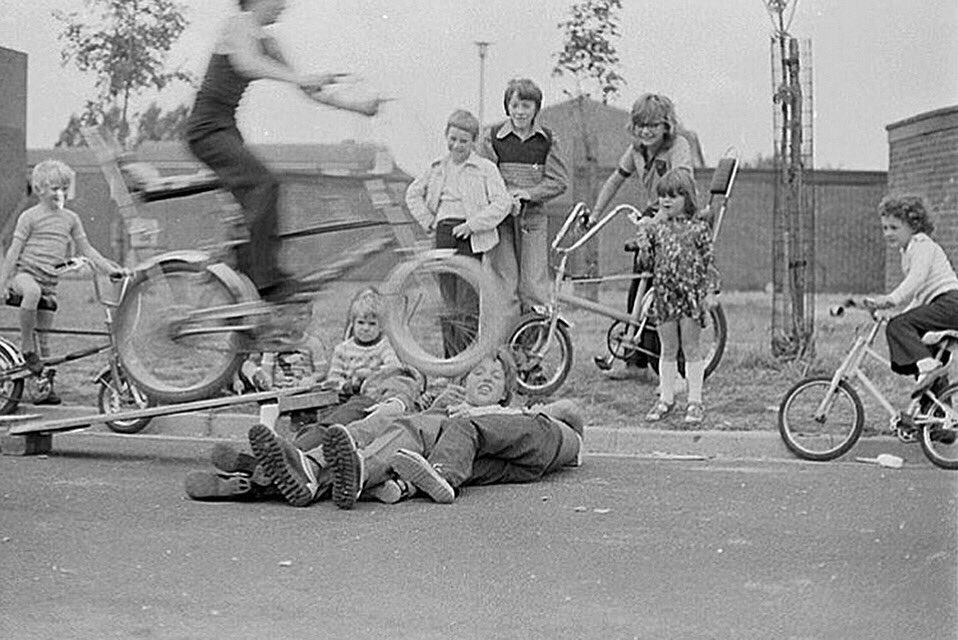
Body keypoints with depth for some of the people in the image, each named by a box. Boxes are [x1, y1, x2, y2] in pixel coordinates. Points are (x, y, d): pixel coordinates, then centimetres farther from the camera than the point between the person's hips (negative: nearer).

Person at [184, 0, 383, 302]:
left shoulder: (264, 40, 16)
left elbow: (309, 90, 17)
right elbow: (247, 63, -34)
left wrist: (357, 106, 10)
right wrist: (301, 79, -47)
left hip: (226, 130, 10)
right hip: (208, 129, -10)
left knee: (253, 198, 8)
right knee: (264, 183, -23)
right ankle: (266, 277, -27)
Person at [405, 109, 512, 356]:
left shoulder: (485, 168, -2)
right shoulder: (437, 167, 13)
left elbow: (502, 202, -11)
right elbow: (413, 194, 25)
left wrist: (472, 224, -15)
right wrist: (429, 221, 12)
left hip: (470, 237, -5)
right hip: (444, 233, 5)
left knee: (467, 300, -10)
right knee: (447, 298, 9)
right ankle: (449, 358, 17)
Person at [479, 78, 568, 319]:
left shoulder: (547, 139, 6)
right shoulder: (493, 137, 3)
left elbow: (559, 181, 2)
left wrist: (529, 194, -14)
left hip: (533, 217, 1)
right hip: (500, 217, 0)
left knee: (534, 285, -3)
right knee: (504, 283, -2)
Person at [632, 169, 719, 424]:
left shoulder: (698, 228, -1)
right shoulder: (655, 228, 6)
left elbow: (709, 262, 0)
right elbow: (646, 263, 6)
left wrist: (710, 292, -6)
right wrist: (643, 244, -11)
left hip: (691, 293, -3)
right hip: (664, 294, 3)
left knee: (690, 348, 2)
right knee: (668, 349, 9)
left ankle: (695, 401, 7)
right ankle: (666, 398, 17)